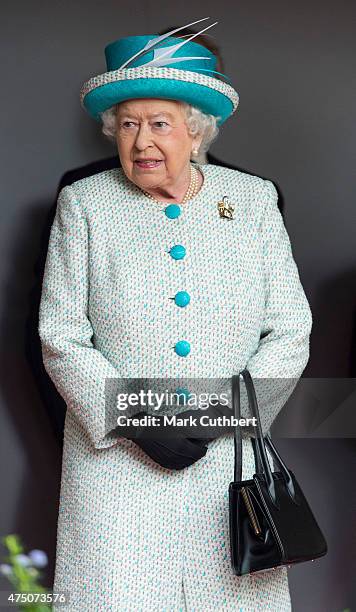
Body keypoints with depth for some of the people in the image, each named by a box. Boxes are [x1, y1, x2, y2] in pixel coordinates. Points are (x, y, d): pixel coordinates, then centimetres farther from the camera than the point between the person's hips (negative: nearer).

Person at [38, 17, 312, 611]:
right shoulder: (84, 205, 1)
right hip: (116, 459, -1)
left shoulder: (253, 200, 4)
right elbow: (61, 339, -2)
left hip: (229, 459, 1)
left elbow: (290, 332, 2)